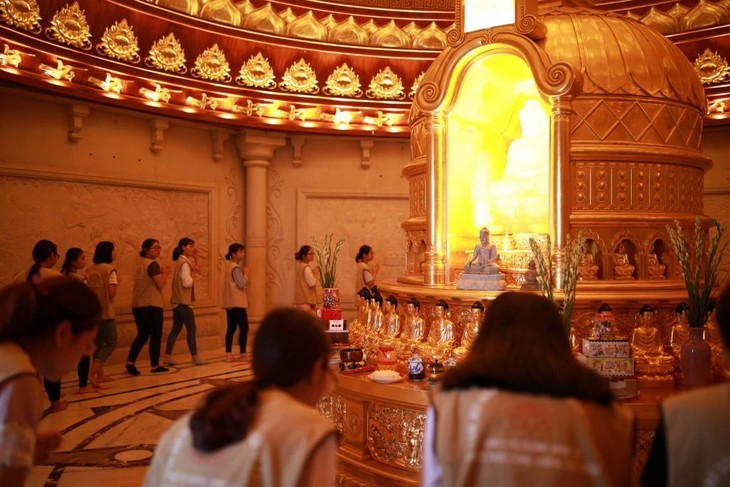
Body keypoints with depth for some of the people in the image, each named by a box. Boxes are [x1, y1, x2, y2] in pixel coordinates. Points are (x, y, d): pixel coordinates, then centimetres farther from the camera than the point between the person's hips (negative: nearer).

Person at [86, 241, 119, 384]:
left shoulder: (89, 270, 8)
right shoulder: (110, 269, -11)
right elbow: (111, 293, -16)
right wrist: (117, 283, 1)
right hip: (106, 312, -7)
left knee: (98, 343, 16)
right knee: (111, 343, 2)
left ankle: (100, 375, 22)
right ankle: (93, 372, -10)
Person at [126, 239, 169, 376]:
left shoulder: (139, 264, 14)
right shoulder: (153, 264, -12)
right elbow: (161, 284, -18)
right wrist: (165, 273, -1)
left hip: (137, 305, 8)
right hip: (151, 305, -8)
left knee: (142, 335, 14)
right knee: (156, 336, 2)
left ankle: (130, 362, 2)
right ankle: (154, 366, 7)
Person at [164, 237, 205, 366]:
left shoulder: (181, 261, 15)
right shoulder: (184, 263, -15)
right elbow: (187, 283, -22)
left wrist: (195, 259, 10)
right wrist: (194, 272, -9)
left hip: (177, 301, 10)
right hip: (183, 301, -10)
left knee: (176, 329, 10)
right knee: (191, 329, -3)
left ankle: (167, 356, 11)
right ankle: (195, 357, 0)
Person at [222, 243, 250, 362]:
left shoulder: (229, 266, 16)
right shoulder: (235, 267, -14)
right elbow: (241, 284, -18)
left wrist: (243, 273, 11)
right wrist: (246, 273, -5)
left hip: (230, 302, 10)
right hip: (237, 302, -10)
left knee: (231, 328, 8)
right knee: (244, 327, -6)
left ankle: (229, 355, 7)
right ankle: (242, 354, -5)